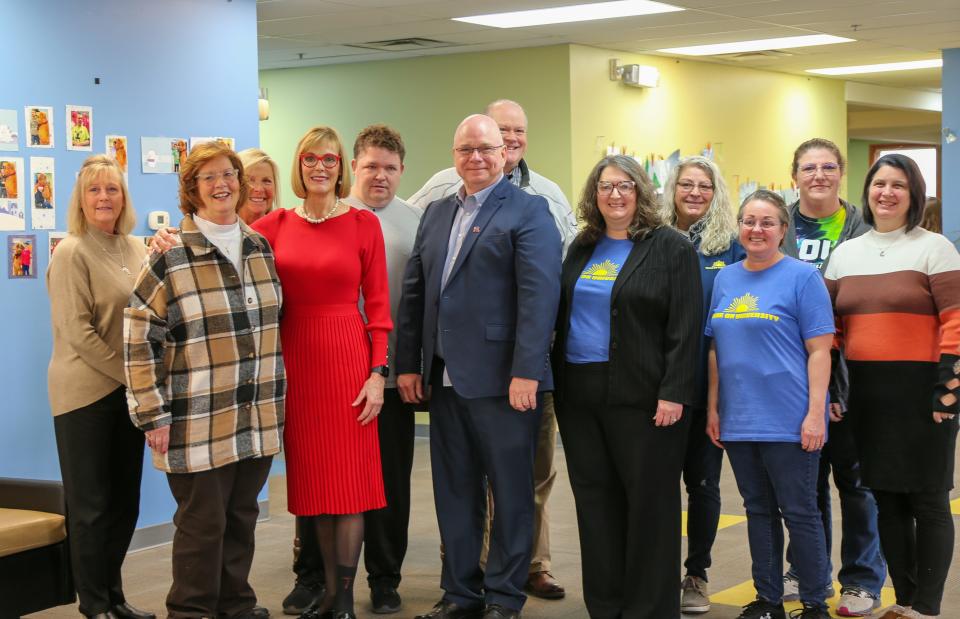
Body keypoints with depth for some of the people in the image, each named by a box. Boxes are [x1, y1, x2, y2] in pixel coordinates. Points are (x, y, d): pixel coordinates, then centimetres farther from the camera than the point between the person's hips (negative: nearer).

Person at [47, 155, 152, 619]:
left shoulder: (136, 249, 9)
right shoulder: (72, 253, -10)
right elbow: (77, 332, -15)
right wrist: (128, 374, -13)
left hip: (129, 390, 6)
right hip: (85, 391, -6)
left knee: (125, 500, 12)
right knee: (90, 503, 2)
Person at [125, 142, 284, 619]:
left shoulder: (261, 248, 9)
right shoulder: (170, 257, -8)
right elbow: (139, 339, -8)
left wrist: (277, 398, 19)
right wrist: (153, 415, -11)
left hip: (259, 417, 5)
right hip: (200, 422, -5)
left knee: (242, 517, 14)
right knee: (202, 522, 2)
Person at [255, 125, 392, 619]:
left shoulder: (363, 224, -1)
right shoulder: (275, 225, 5)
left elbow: (377, 304, -3)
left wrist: (377, 373, -8)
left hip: (348, 357, -3)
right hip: (295, 360, 3)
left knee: (350, 479, 0)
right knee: (313, 477, 9)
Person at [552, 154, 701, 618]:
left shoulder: (671, 248, -4)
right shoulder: (582, 249, 14)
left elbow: (684, 328, -10)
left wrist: (673, 393, -17)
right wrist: (557, 380, 10)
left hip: (641, 397, -6)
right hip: (579, 395, 6)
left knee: (648, 503, 1)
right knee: (595, 502, 9)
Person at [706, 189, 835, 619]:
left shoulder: (802, 277, -5)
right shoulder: (725, 279, 11)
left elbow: (819, 349, -9)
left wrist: (815, 413, -15)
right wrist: (713, 407, 10)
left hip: (788, 422, -5)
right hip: (738, 421, 5)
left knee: (799, 514, 1)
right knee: (758, 511, 13)